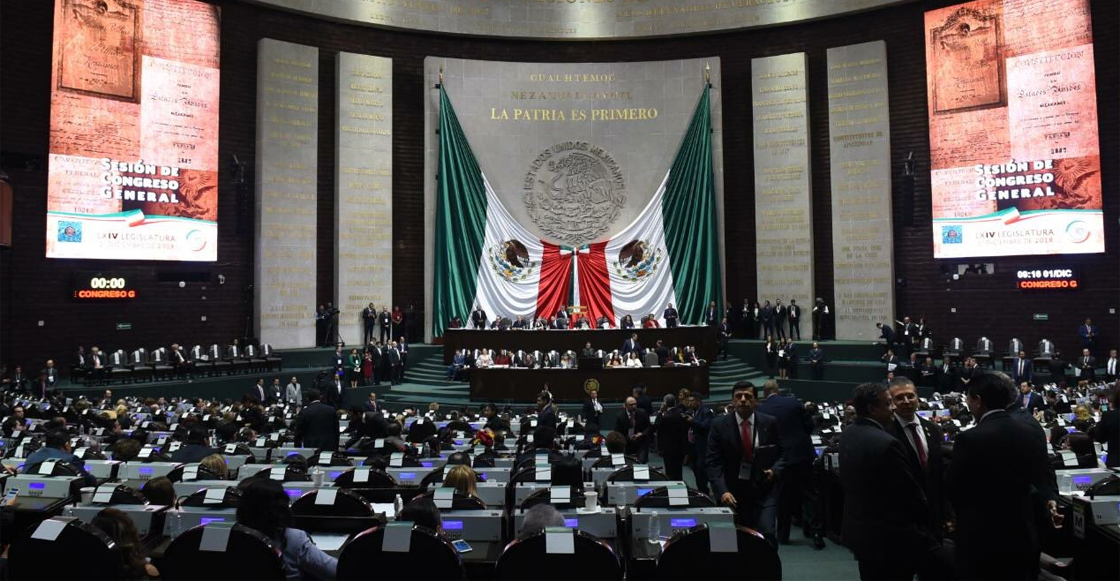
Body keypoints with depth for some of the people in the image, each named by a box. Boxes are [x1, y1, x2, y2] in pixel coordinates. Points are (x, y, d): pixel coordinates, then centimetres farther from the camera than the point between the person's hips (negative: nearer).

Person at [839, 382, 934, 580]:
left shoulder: (847, 434, 1)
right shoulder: (887, 443, -25)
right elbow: (911, 491, -15)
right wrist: (926, 519, 3)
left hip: (858, 529, 8)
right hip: (890, 536, -8)